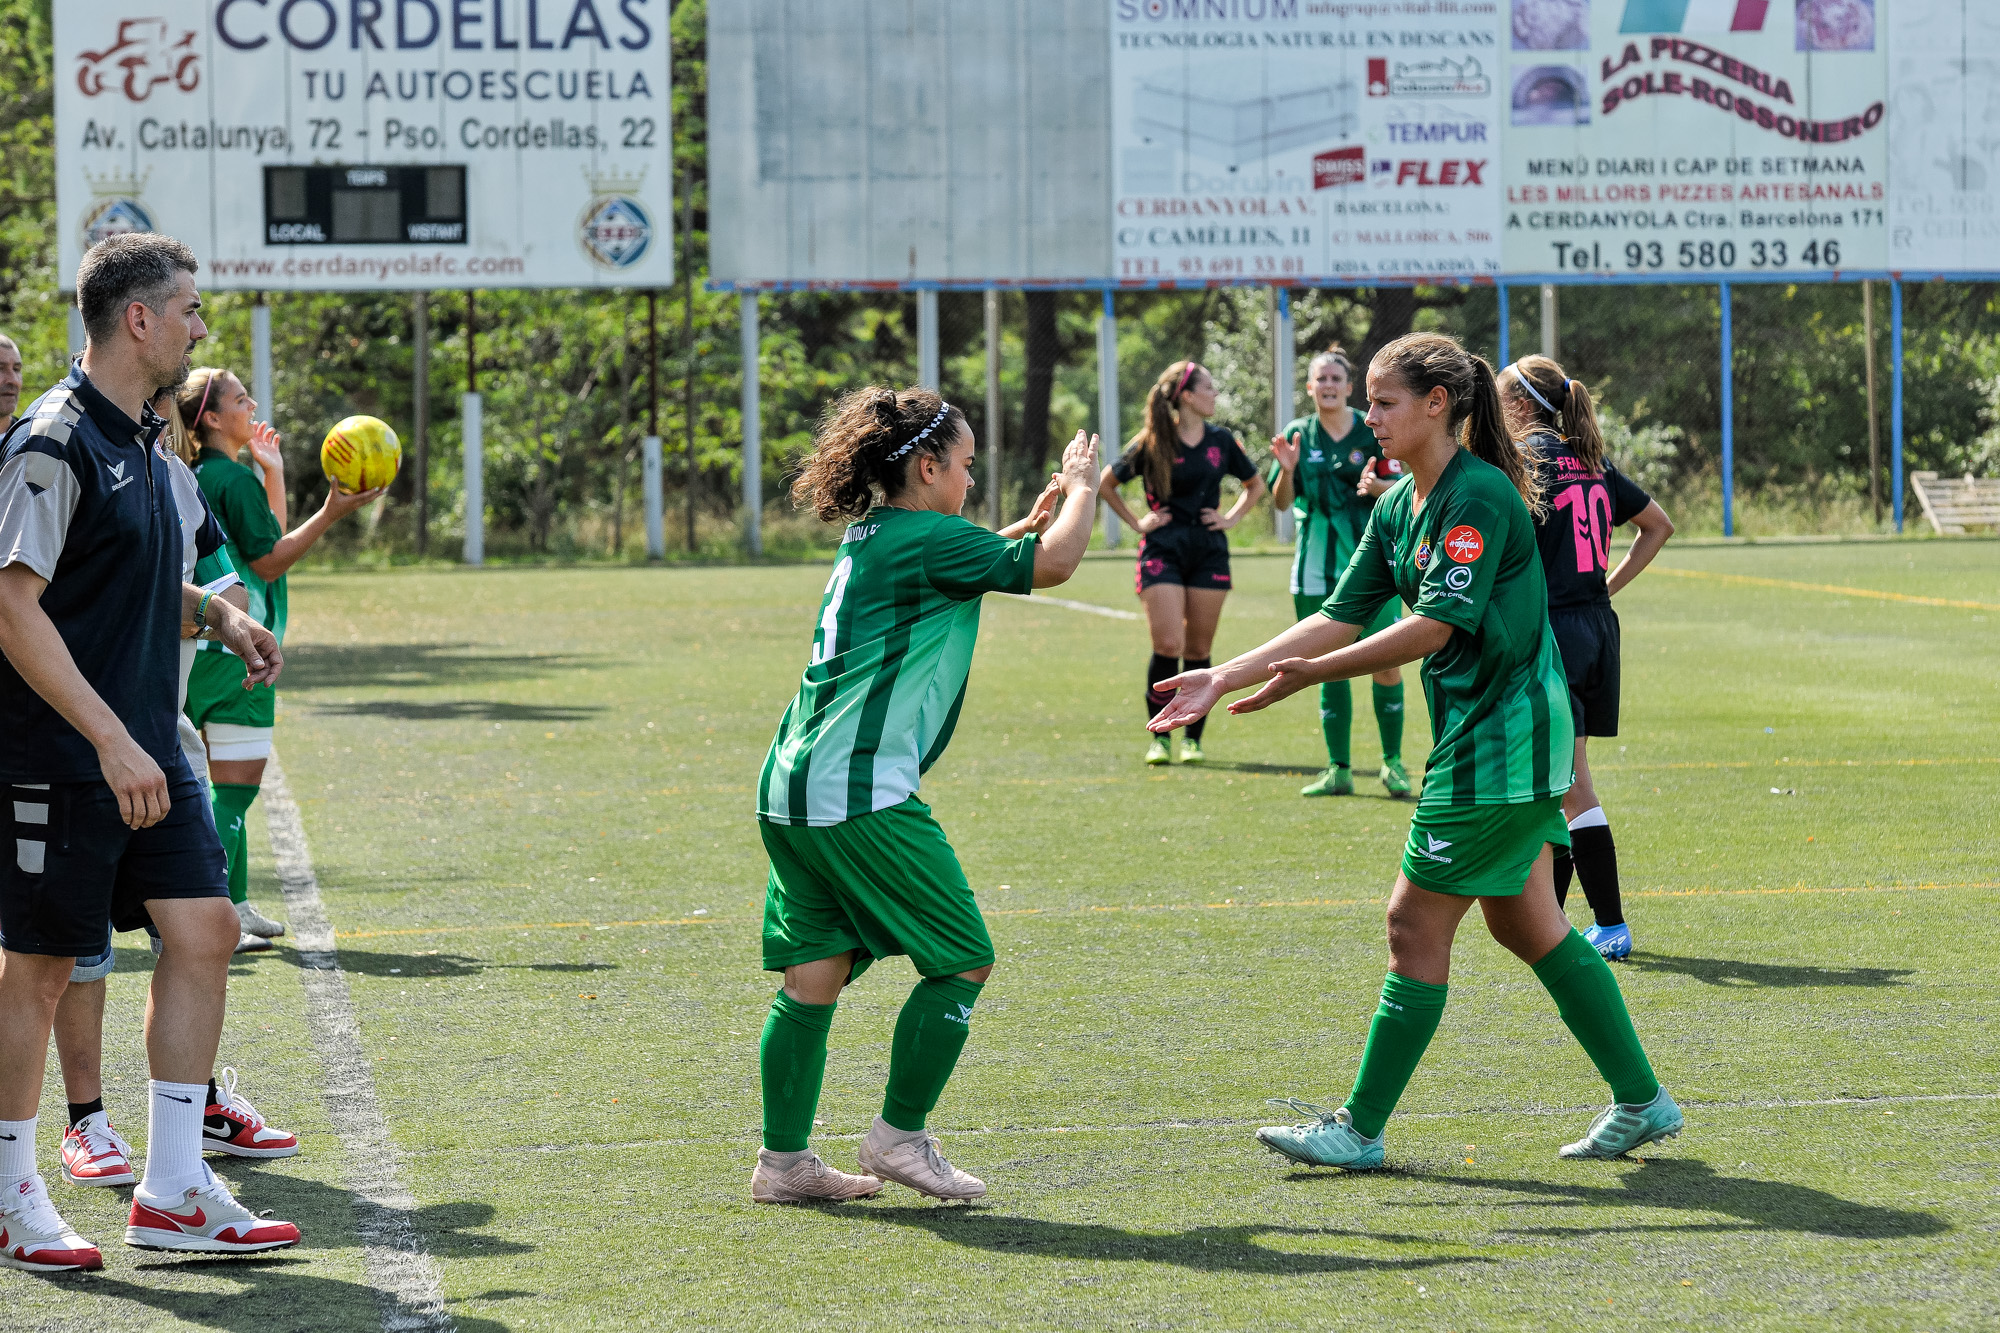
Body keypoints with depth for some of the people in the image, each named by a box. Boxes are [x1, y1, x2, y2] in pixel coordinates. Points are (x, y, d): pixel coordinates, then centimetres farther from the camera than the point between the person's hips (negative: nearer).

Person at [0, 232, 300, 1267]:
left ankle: (172, 1191, 9)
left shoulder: (142, 443, 14)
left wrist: (214, 614, 9)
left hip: (145, 754, 9)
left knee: (204, 928, 3)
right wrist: (112, 742, -24)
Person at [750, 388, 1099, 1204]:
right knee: (962, 960, 2)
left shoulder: (871, 540, 19)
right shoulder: (927, 540, -8)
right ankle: (899, 1136, 6)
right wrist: (1081, 486, 6)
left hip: (792, 789, 9)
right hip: (862, 795, -9)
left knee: (814, 975, 11)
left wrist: (1026, 525, 32)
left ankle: (783, 1160, 11)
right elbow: (1053, 565, -10)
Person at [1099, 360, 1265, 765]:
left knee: (1198, 651, 4)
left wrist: (1232, 518, 8)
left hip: (1209, 552, 3)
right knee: (1168, 646, -12)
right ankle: (1158, 736, 0)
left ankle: (1193, 738, 14)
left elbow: (1255, 485, 22)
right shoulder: (1152, 443, -3)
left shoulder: (1221, 440, 7)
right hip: (1163, 551, -3)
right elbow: (1106, 483, 9)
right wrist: (1137, 522, 3)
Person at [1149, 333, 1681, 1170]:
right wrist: (1224, 678, 5)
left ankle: (1361, 1130, 4)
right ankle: (1641, 1102, 21)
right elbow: (1342, 617, 11)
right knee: (1524, 922, 14)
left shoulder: (1481, 496, -18)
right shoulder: (1397, 505, 11)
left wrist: (1314, 673, -26)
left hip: (1499, 746, -10)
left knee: (1416, 925, -4)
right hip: (1477, 735, 10)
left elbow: (1436, 624, -24)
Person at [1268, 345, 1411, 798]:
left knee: (1385, 662, -6)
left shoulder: (1373, 431, 0)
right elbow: (1282, 501, 6)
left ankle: (1393, 763, 6)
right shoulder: (1297, 435, 7)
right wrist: (1287, 469, -14)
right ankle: (1338, 769, 12)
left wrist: (1375, 485, -20)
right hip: (1317, 567, 3)